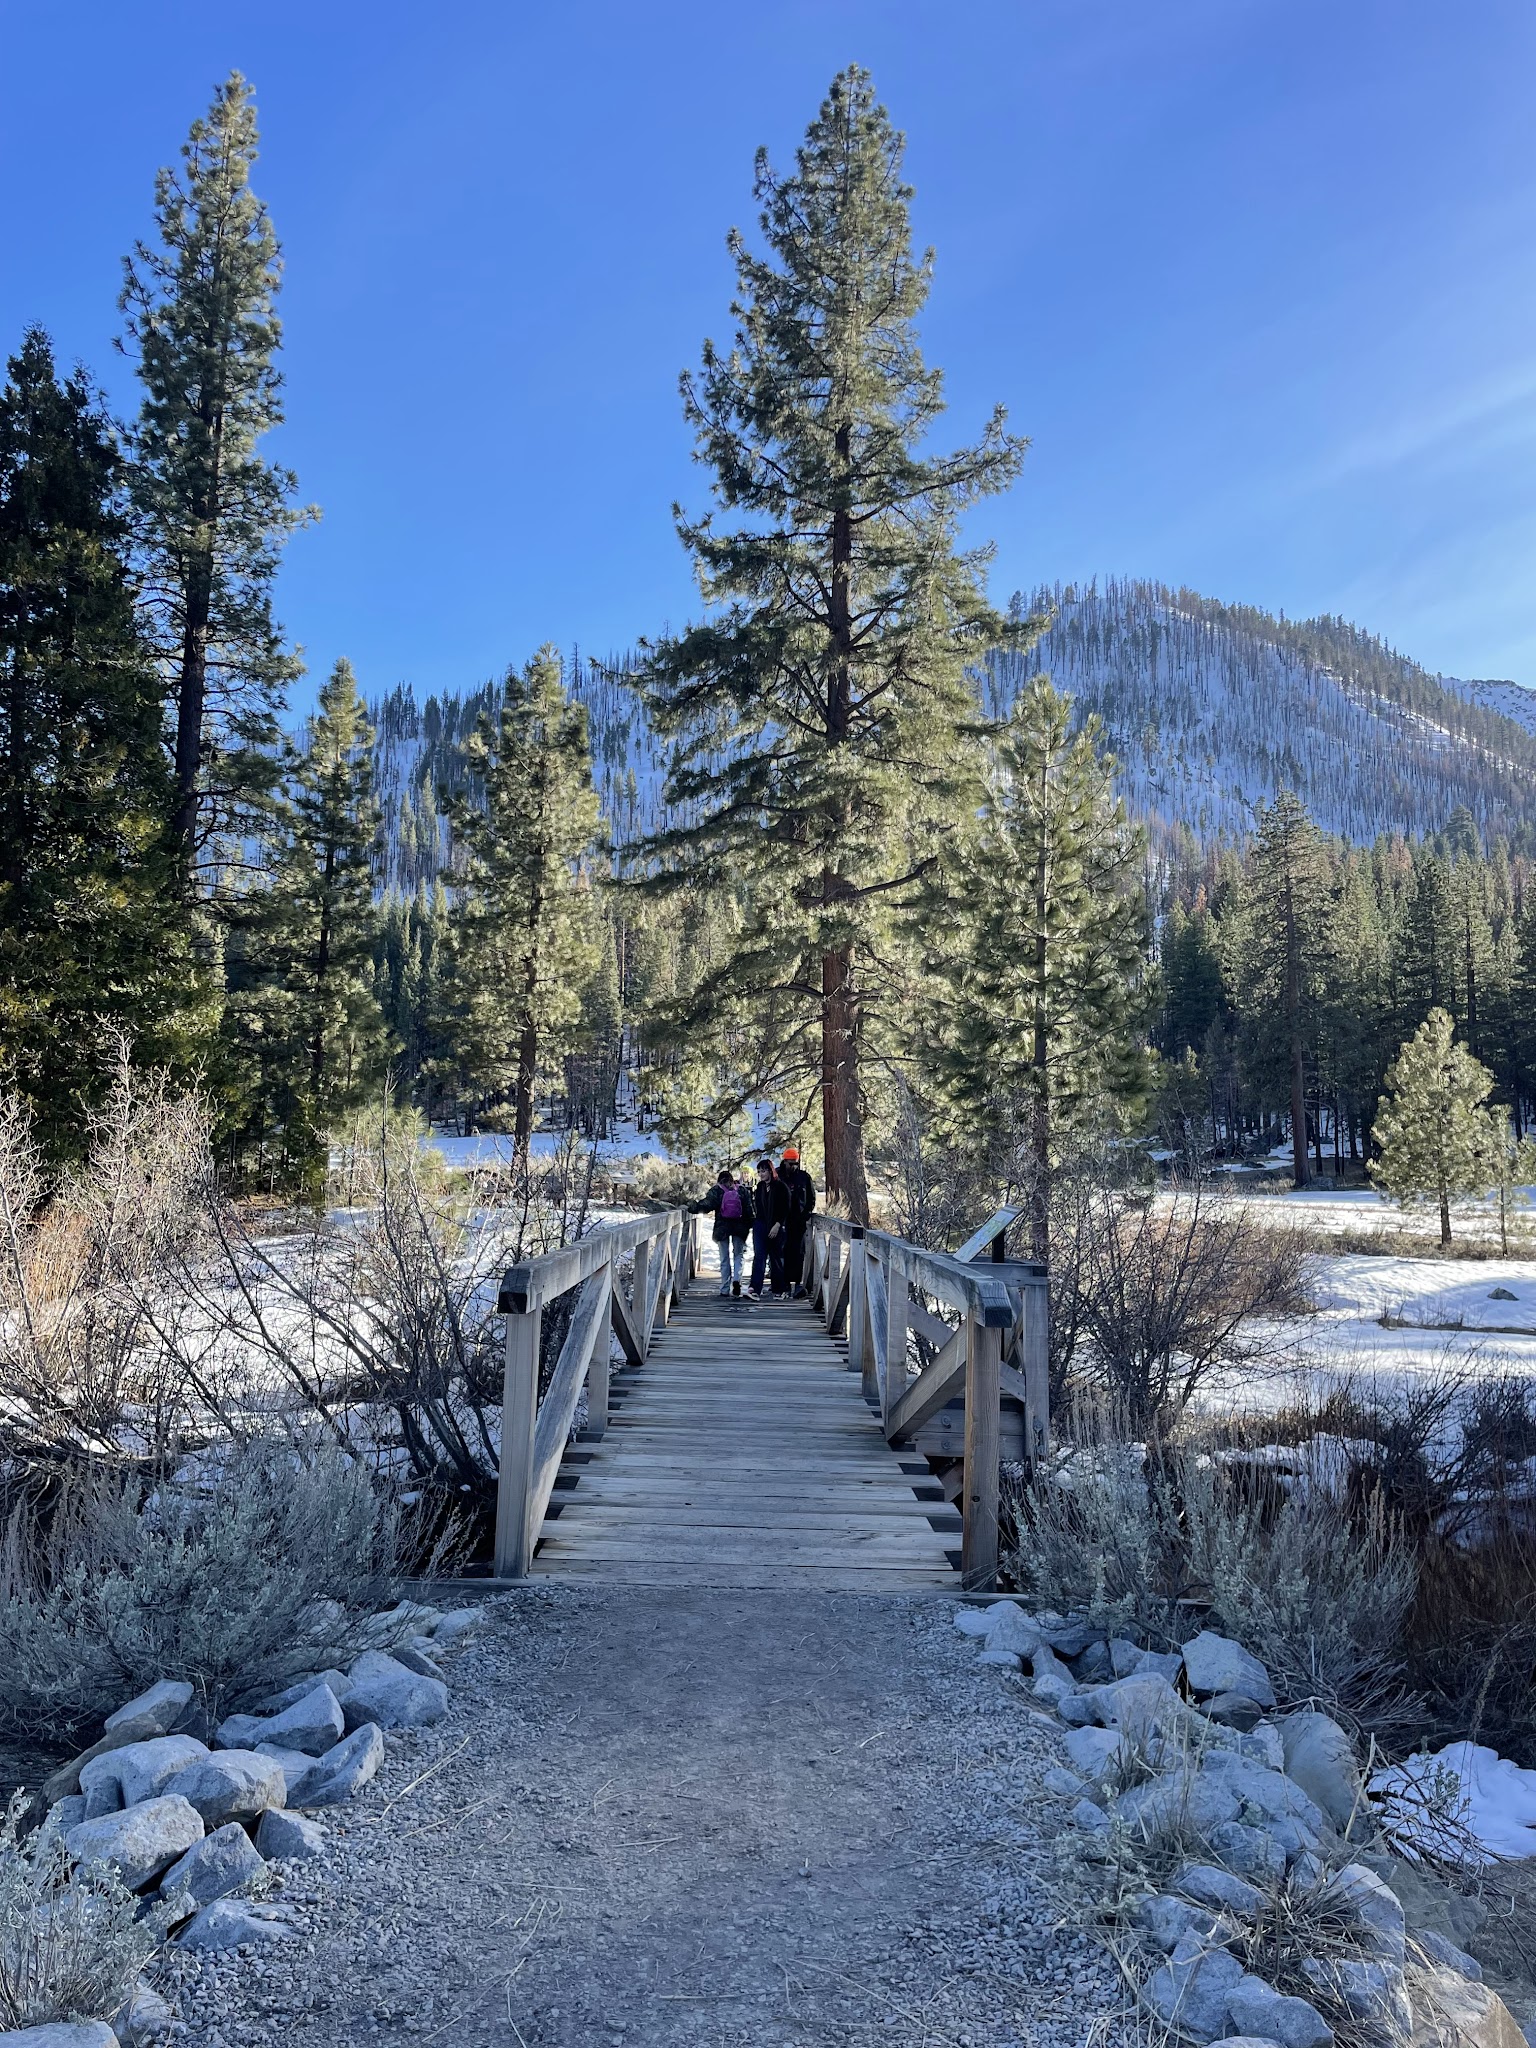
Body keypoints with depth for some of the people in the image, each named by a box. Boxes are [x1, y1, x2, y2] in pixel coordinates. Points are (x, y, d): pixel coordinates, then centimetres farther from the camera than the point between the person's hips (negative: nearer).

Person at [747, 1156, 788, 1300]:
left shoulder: (781, 1187, -5)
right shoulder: (759, 1188, 11)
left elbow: (785, 1209, -9)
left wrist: (777, 1225, -16)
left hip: (776, 1227, -3)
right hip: (760, 1225, 3)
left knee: (776, 1258, 5)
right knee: (759, 1257, -9)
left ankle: (778, 1290, 16)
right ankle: (755, 1290, -18)